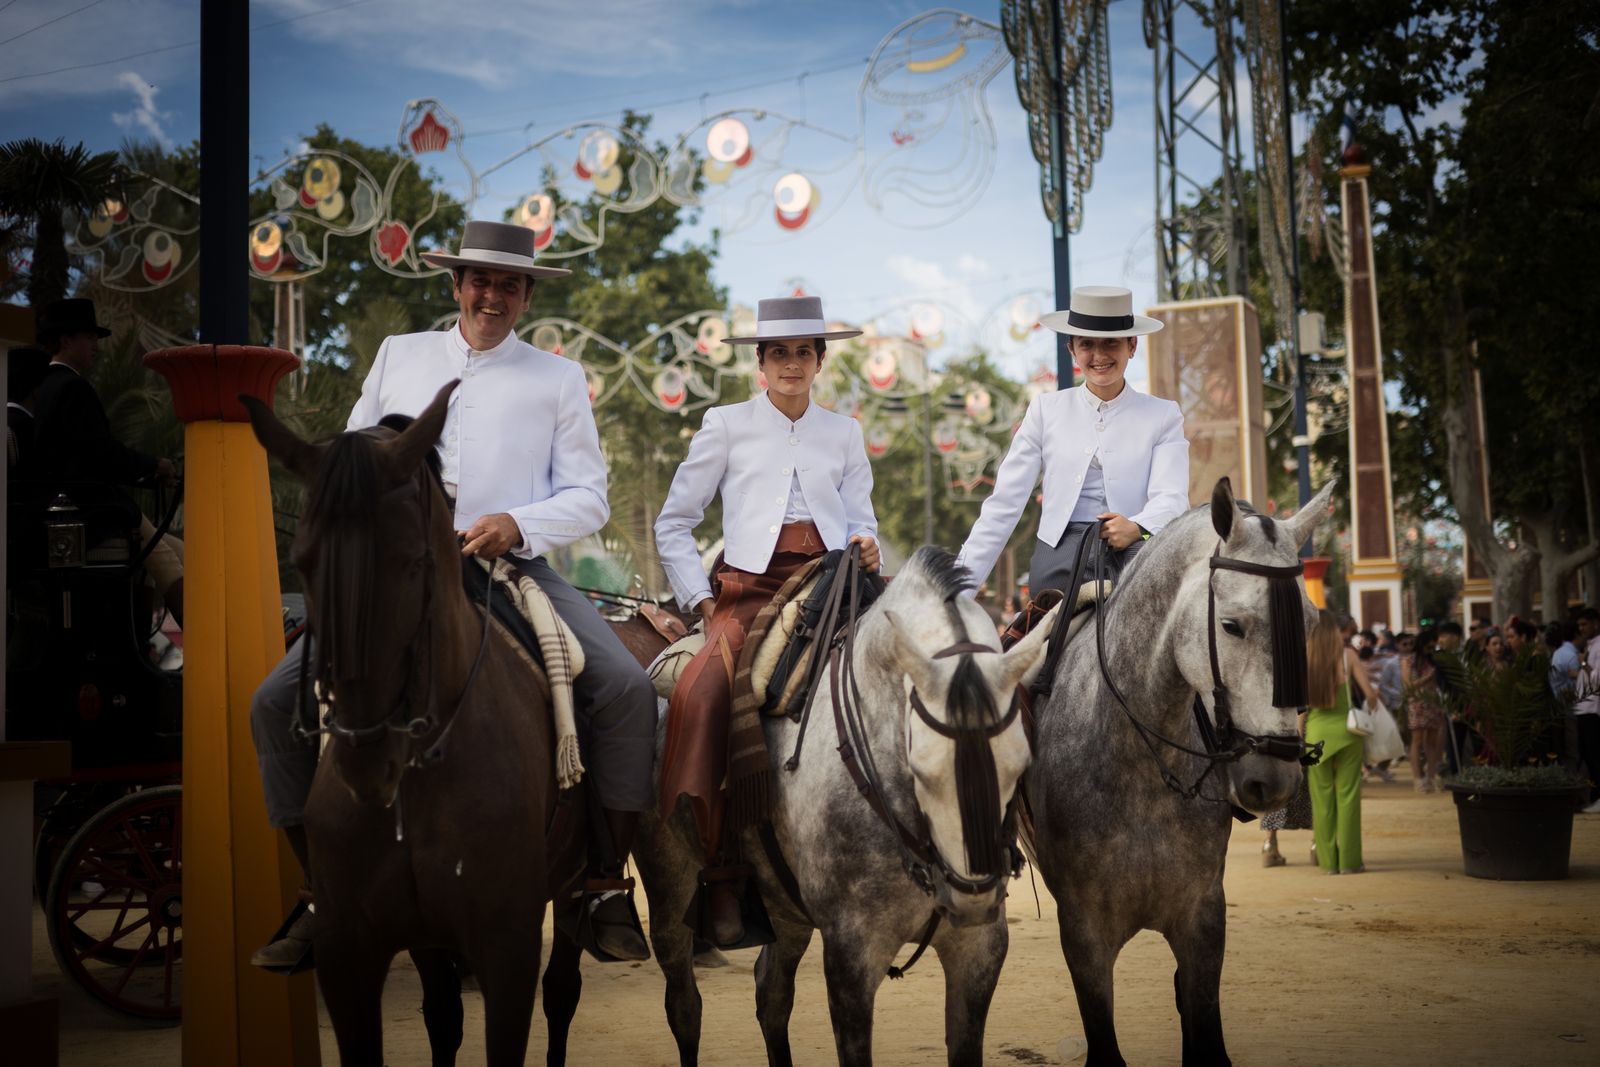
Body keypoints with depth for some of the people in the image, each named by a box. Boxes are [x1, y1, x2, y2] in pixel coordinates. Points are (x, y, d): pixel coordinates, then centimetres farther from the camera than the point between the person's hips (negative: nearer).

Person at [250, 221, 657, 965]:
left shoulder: (559, 378, 13)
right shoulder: (398, 355, 19)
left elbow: (588, 497, 6)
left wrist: (517, 524, -13)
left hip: (514, 566, -1)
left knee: (626, 688, -25)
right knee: (276, 700, -14)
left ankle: (603, 886, -12)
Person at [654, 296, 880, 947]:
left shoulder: (844, 434, 21)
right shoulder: (727, 426, 13)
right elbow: (673, 525, 13)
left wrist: (866, 547, -3)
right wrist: (701, 600, 2)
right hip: (750, 587, -2)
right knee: (702, 694, -31)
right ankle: (717, 871, -24)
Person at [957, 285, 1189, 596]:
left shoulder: (1163, 416, 13)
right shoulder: (1046, 410, 14)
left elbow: (1171, 497, -1)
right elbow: (1004, 503, 10)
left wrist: (1137, 528, -26)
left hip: (1134, 548, 1)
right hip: (1062, 555, -1)